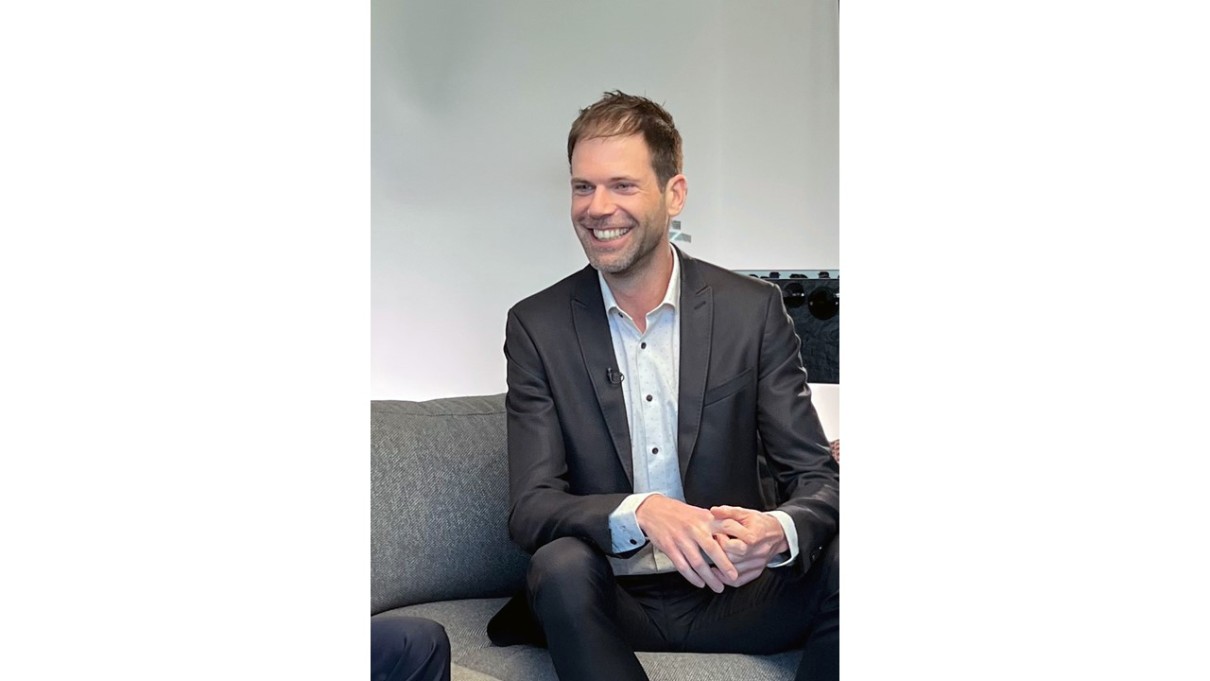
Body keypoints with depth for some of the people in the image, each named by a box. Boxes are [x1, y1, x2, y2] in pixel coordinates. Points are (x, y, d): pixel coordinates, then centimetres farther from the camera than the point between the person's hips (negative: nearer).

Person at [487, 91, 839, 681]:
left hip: (729, 594, 1)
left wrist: (778, 533, -27)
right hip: (607, 601, -1)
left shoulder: (754, 310, 0)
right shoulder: (536, 326, -1)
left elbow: (817, 479, -1)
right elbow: (528, 509, -8)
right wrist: (640, 513, -30)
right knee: (561, 563, -33)